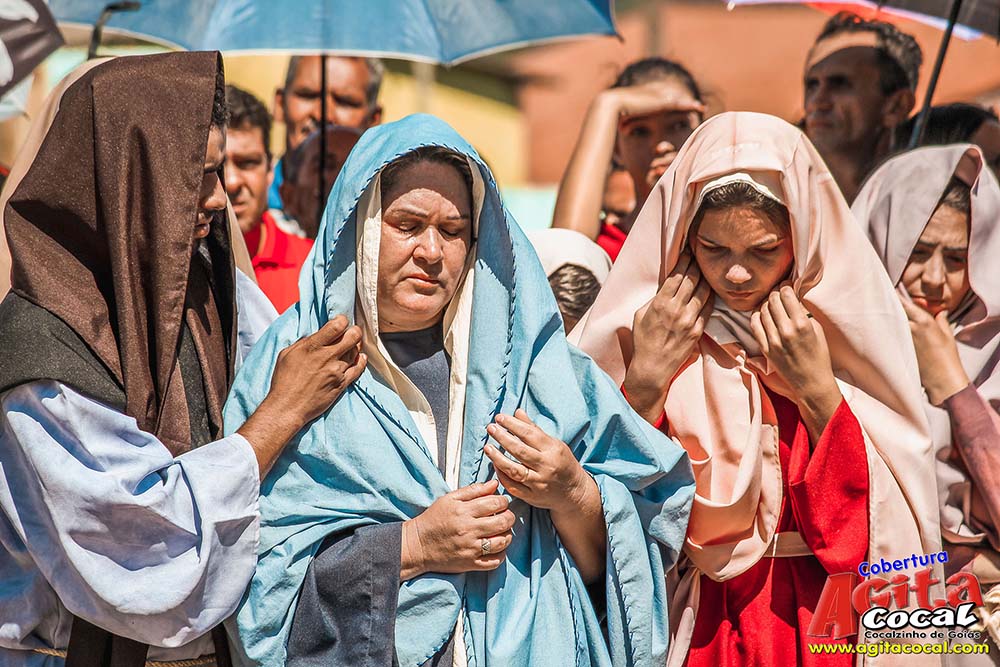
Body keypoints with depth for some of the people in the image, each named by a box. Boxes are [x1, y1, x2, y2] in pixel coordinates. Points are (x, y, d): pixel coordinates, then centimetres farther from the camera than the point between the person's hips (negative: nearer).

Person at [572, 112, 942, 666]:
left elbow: (882, 518, -8)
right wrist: (646, 378, -15)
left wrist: (817, 389, -15)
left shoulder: (846, 328, -2)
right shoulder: (645, 327, -3)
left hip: (818, 621, 0)